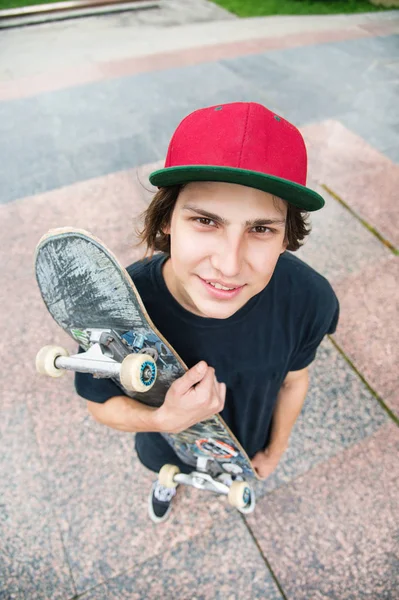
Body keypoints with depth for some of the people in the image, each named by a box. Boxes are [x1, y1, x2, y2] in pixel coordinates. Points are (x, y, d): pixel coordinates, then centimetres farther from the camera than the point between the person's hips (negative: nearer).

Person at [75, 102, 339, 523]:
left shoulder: (310, 299, -36)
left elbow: (293, 380, -14)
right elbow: (101, 403, -21)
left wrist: (275, 451, 3)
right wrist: (166, 419, -42)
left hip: (246, 442, 1)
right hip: (168, 441, 0)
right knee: (169, 466, 37)